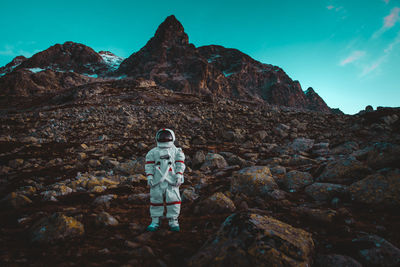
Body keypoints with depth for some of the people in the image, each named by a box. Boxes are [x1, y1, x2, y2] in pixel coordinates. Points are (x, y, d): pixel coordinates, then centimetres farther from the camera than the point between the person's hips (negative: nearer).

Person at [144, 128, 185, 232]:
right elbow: (149, 165, 8)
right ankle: (155, 221, 16)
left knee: (173, 200, -4)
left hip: (171, 181, -1)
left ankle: (173, 222, 7)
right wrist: (149, 177, -3)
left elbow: (180, 164, 5)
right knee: (155, 200, 4)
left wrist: (179, 176, -7)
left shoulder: (176, 151, 13)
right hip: (157, 181, 1)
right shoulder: (153, 152, 14)